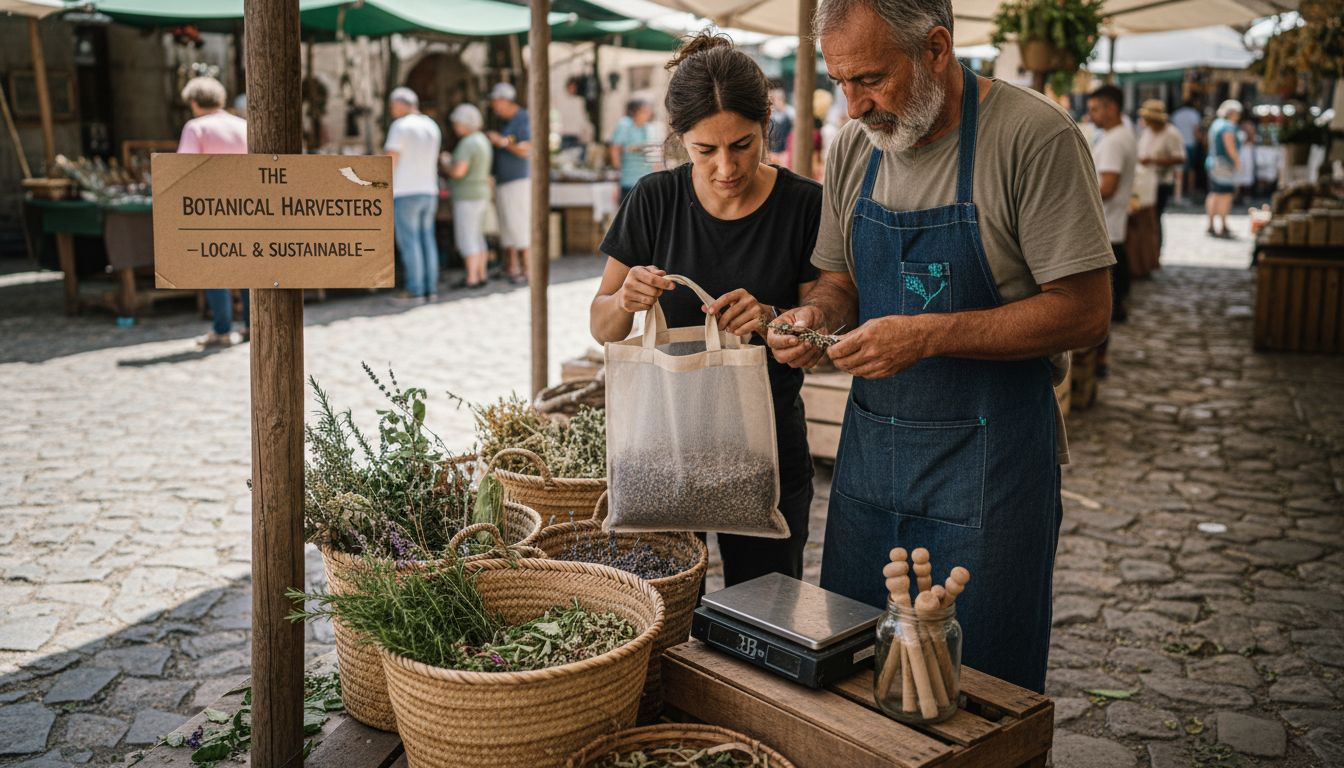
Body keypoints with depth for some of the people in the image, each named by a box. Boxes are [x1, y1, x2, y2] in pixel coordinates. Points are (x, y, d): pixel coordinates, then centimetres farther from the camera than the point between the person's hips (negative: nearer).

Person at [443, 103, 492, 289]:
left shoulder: (467, 143, -18)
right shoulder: (483, 141, 11)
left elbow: (458, 171, -25)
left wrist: (447, 164, -5)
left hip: (467, 197, -9)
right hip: (480, 195, 10)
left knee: (466, 239, -5)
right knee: (476, 237, 13)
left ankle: (472, 279, -5)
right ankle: (481, 276, 14)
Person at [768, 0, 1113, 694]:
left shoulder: (1035, 136, -13)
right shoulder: (853, 147, 5)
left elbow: (1084, 312, -15)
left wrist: (926, 336, -22)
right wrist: (818, 314, -7)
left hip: (989, 458, -5)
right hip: (870, 447, 6)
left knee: (979, 683, 7)